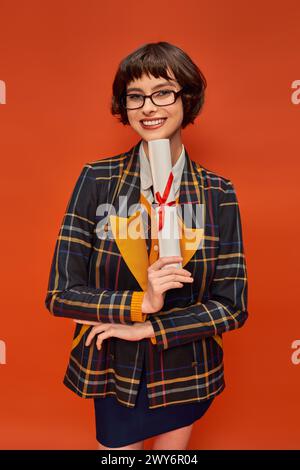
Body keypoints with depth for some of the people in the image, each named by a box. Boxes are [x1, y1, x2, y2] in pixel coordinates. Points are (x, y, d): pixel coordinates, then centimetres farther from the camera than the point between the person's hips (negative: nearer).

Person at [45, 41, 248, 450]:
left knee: (173, 448, 27)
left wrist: (147, 328, -18)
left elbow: (233, 305, -10)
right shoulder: (97, 179, -13)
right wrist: (140, 302, -26)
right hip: (113, 375, -1)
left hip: (186, 378, 2)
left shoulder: (218, 194, -11)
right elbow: (61, 293, -13)